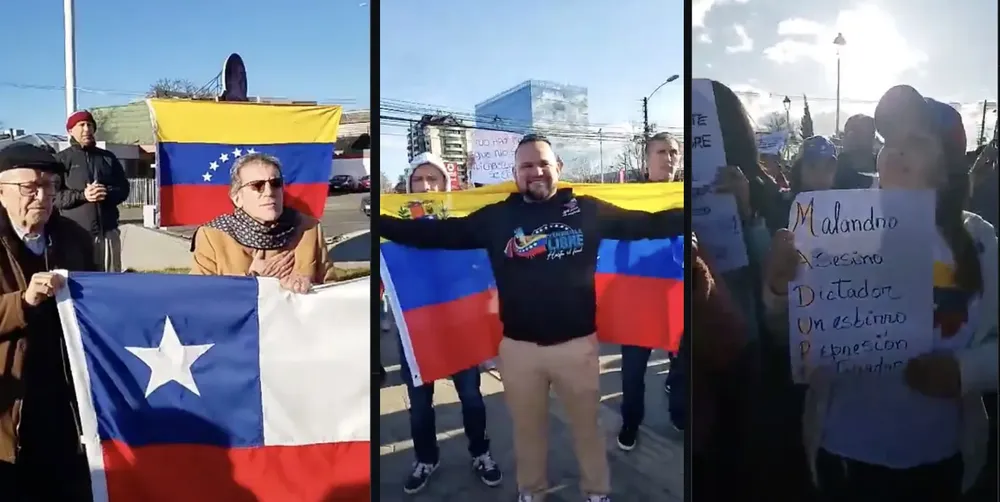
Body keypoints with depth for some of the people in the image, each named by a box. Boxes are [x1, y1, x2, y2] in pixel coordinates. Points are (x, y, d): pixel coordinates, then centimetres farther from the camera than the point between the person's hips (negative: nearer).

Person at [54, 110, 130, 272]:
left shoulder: (108, 157, 15)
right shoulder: (62, 159, 4)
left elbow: (124, 188, 11)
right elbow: (53, 195, -4)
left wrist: (107, 193, -10)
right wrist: (82, 195, -19)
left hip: (108, 231, 4)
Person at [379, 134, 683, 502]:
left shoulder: (588, 210, -1)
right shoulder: (496, 217, 0)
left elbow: (648, 224, 2)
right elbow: (439, 233, 0)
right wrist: (380, 223, -5)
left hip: (577, 344, 0)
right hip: (519, 347, 1)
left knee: (587, 425, 17)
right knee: (527, 429, 19)